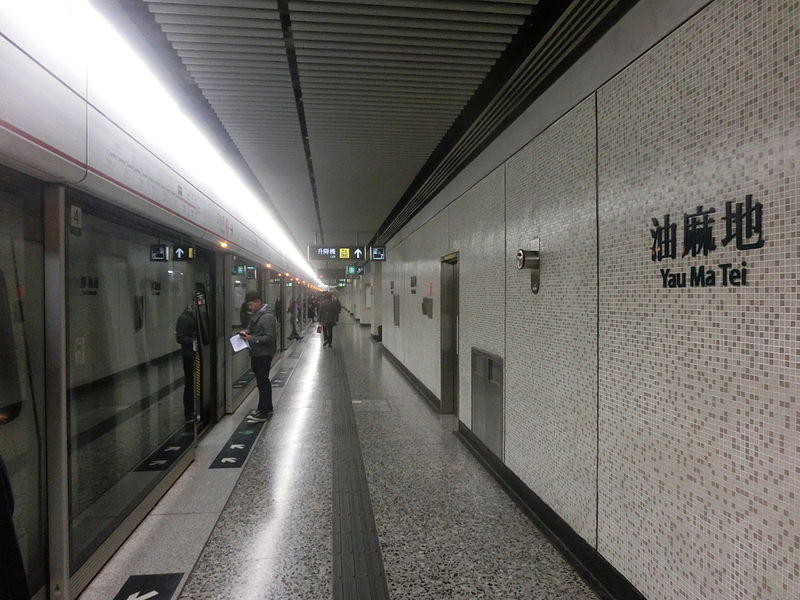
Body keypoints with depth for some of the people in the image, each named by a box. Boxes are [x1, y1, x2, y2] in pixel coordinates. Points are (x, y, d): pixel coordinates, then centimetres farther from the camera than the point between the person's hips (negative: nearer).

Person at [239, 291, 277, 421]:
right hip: (256, 353, 9)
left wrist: (252, 339, -21)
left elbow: (270, 337, -21)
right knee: (262, 381, 17)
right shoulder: (255, 314, 11)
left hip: (264, 354, -9)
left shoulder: (267, 317, -17)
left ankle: (263, 412, 2)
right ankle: (267, 407, 29)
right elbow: (251, 327, 25)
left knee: (262, 381, -5)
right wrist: (246, 332, 4)